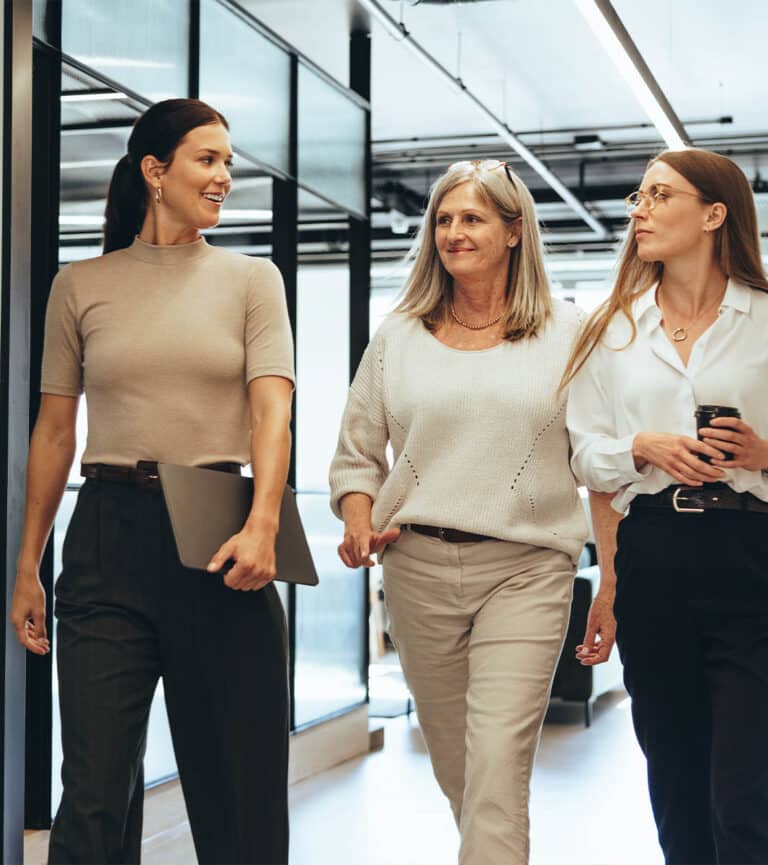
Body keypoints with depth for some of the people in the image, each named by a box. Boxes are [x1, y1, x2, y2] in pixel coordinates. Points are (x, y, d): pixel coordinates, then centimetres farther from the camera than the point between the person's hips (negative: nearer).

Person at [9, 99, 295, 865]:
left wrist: (262, 525, -22)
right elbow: (54, 432, 10)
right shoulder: (81, 285, 8)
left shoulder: (251, 279, 6)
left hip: (219, 536, 0)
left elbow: (272, 409, -6)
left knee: (237, 779, 6)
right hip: (110, 536, 0)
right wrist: (28, 566, 7)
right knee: (96, 784, -1)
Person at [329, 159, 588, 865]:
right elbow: (357, 454, 15)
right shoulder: (399, 337, 10)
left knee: (498, 765, -13)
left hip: (525, 567, -3)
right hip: (418, 566, 3)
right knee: (453, 764, 13)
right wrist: (359, 521, -4)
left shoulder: (566, 331, 5)